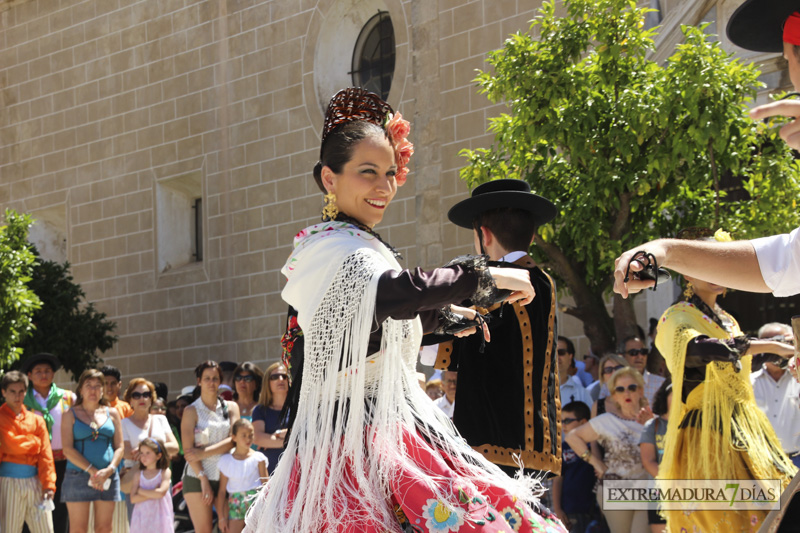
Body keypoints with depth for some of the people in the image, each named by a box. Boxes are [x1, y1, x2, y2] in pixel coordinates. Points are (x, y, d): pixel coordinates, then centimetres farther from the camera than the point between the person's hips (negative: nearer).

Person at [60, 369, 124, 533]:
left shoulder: (112, 413, 12)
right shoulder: (71, 415, 4)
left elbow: (119, 447, 8)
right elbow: (68, 449, -5)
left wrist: (109, 470, -11)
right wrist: (92, 471, -15)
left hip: (108, 477, 3)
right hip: (78, 475, -3)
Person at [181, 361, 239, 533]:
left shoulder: (231, 407, 10)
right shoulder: (192, 411, 2)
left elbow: (233, 440, -3)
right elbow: (188, 450, -5)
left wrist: (204, 453, -13)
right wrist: (204, 480, -12)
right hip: (198, 478, -2)